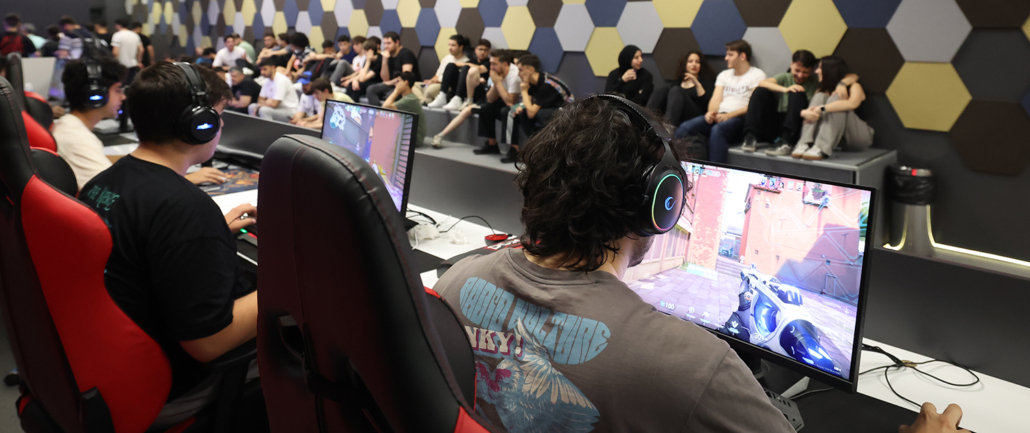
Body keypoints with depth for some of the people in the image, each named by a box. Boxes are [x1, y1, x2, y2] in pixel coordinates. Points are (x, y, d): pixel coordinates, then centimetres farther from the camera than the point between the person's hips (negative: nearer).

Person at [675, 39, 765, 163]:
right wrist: (711, 112, -10)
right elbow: (716, 99, 14)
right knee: (685, 127, -21)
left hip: (739, 118, -6)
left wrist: (729, 115, -18)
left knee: (717, 130, -39)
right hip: (718, 115, 6)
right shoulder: (724, 75, 25)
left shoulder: (757, 75, 6)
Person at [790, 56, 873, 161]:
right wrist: (805, 112, -25)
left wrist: (821, 109, -34)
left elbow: (852, 104, -27)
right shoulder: (824, 90, 14)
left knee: (836, 98, -24)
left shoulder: (854, 87, -3)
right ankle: (805, 144, -32)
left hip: (860, 138, -4)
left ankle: (822, 148, -43)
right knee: (820, 96, -11)